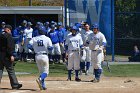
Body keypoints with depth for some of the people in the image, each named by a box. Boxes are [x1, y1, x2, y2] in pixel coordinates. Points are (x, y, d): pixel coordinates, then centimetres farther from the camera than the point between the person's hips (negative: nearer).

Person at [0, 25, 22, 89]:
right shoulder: (8, 36, -10)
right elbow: (9, 46, -18)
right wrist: (11, 55, -19)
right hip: (6, 55, -7)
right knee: (10, 70, -2)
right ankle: (15, 84, 2)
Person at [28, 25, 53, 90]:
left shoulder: (34, 39, 1)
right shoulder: (47, 39, -6)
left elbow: (29, 46, -9)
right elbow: (50, 48, -10)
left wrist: (34, 49, 9)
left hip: (37, 56, 4)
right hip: (44, 55, -4)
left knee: (41, 71, 15)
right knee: (45, 71, 2)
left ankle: (43, 85, 8)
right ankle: (40, 79, -28)